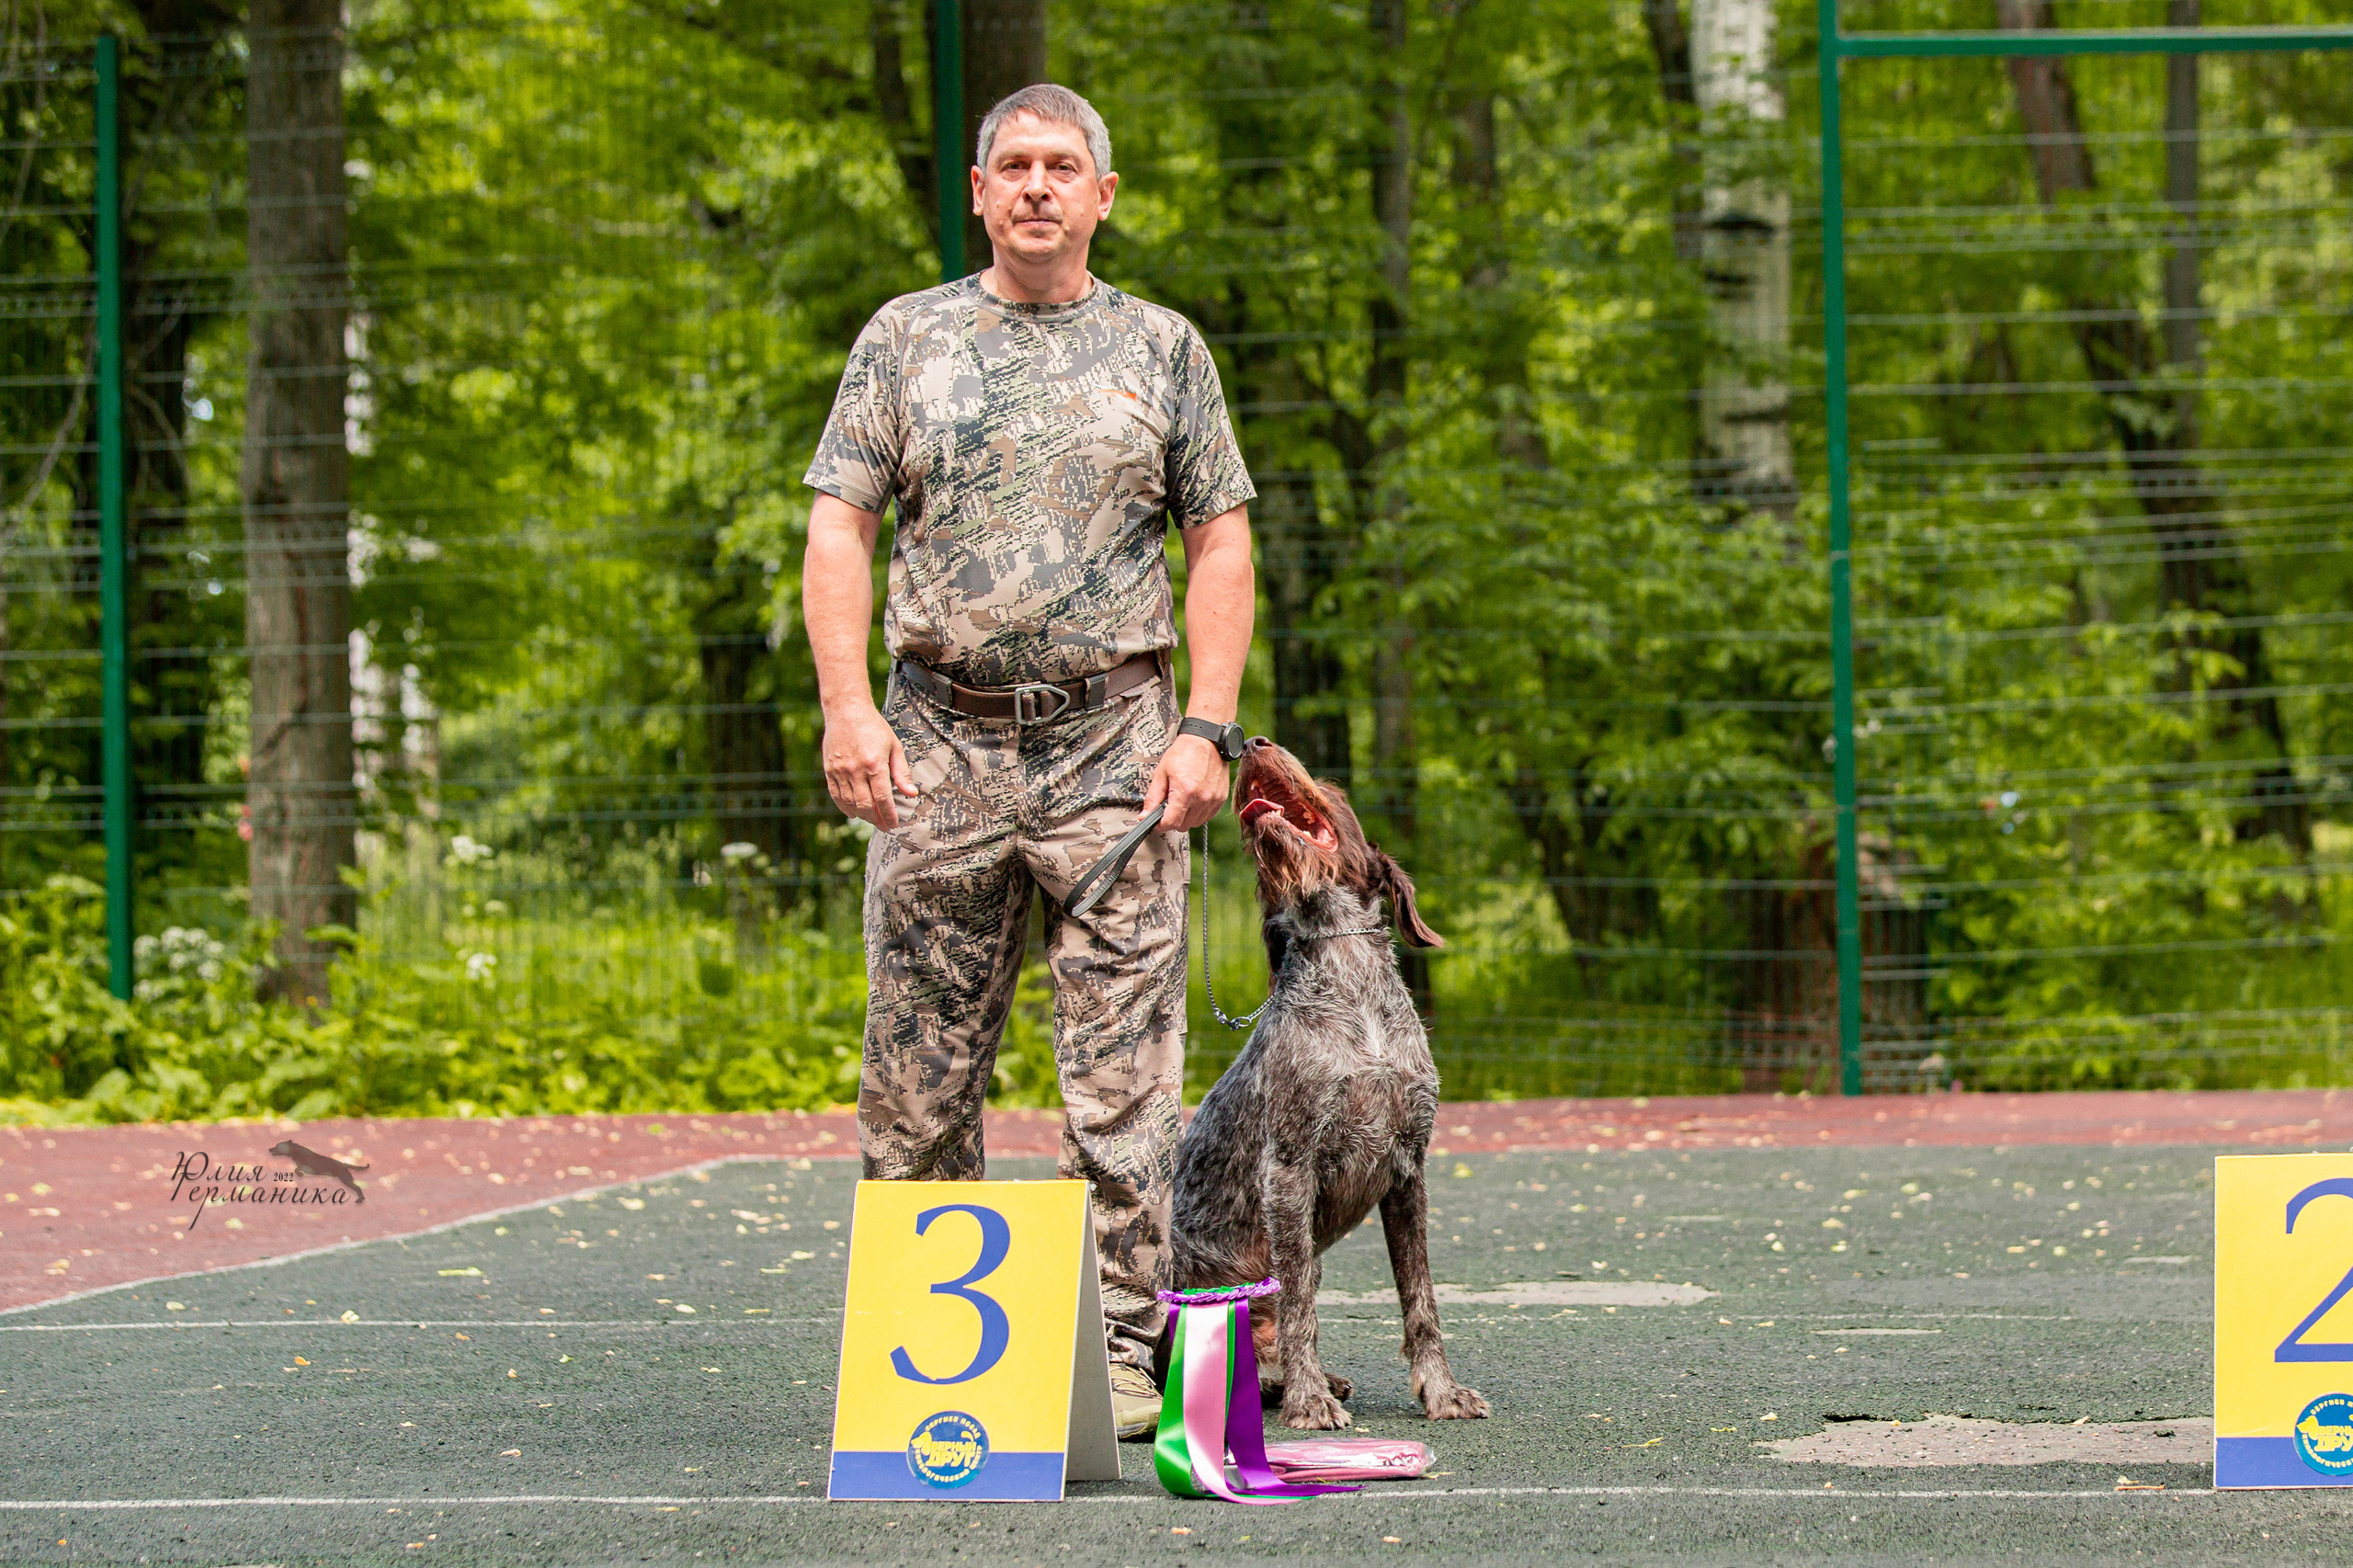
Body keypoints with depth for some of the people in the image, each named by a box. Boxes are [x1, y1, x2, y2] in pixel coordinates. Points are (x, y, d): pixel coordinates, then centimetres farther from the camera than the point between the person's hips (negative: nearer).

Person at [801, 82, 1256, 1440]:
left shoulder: (1162, 349, 10)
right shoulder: (907, 339, 9)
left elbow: (1221, 545, 8)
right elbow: (842, 524, 5)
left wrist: (1207, 725, -3)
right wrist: (847, 705, -8)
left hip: (1113, 741, -1)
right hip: (940, 739, 1)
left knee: (1124, 1070, -4)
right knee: (920, 1067, 3)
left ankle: (1122, 1348, -1)